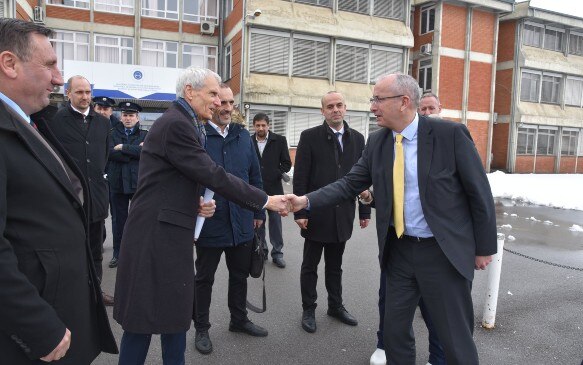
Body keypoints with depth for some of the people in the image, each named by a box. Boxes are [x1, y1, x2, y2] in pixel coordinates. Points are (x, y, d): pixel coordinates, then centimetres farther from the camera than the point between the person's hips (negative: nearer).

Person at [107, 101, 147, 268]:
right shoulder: (113, 134, 9)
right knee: (119, 220, 10)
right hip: (118, 183, 1)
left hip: (139, 183, -1)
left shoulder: (144, 135, 6)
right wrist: (135, 151, -11)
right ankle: (117, 253, 22)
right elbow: (110, 153, -8)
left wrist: (123, 147, -11)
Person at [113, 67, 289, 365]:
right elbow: (212, 175, -21)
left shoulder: (182, 123, 14)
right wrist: (264, 201, -16)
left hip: (171, 232, 9)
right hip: (156, 235, -9)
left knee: (176, 313, 17)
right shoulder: (176, 124, -17)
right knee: (145, 316, 4)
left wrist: (196, 204, 0)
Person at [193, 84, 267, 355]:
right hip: (209, 222, -5)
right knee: (204, 278, 13)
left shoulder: (243, 135, 5)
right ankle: (201, 328, 32)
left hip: (242, 222, 5)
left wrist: (259, 212, 9)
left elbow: (255, 175, 9)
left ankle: (239, 319, 40)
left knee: (240, 274, 20)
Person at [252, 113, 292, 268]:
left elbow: (286, 163, 2)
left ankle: (277, 252, 13)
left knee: (275, 220, 3)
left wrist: (276, 174, -9)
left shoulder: (279, 140, 0)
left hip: (273, 187, -1)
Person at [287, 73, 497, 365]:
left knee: (456, 338, 9)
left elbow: (479, 192, -8)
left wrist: (484, 248, -3)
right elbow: (349, 183, 3)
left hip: (444, 252, -4)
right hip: (399, 249, 5)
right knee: (394, 330, 16)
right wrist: (307, 201, -9)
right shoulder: (377, 142, 2)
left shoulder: (450, 134, -13)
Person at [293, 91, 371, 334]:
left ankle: (335, 306, 32)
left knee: (335, 265, 17)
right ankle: (309, 310, 24)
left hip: (342, 215, 3)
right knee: (310, 265, 10)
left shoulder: (357, 138, 6)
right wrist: (300, 212, -13)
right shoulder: (310, 137, -5)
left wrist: (365, 211, 6)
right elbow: (300, 178, -8)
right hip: (316, 214, -3)